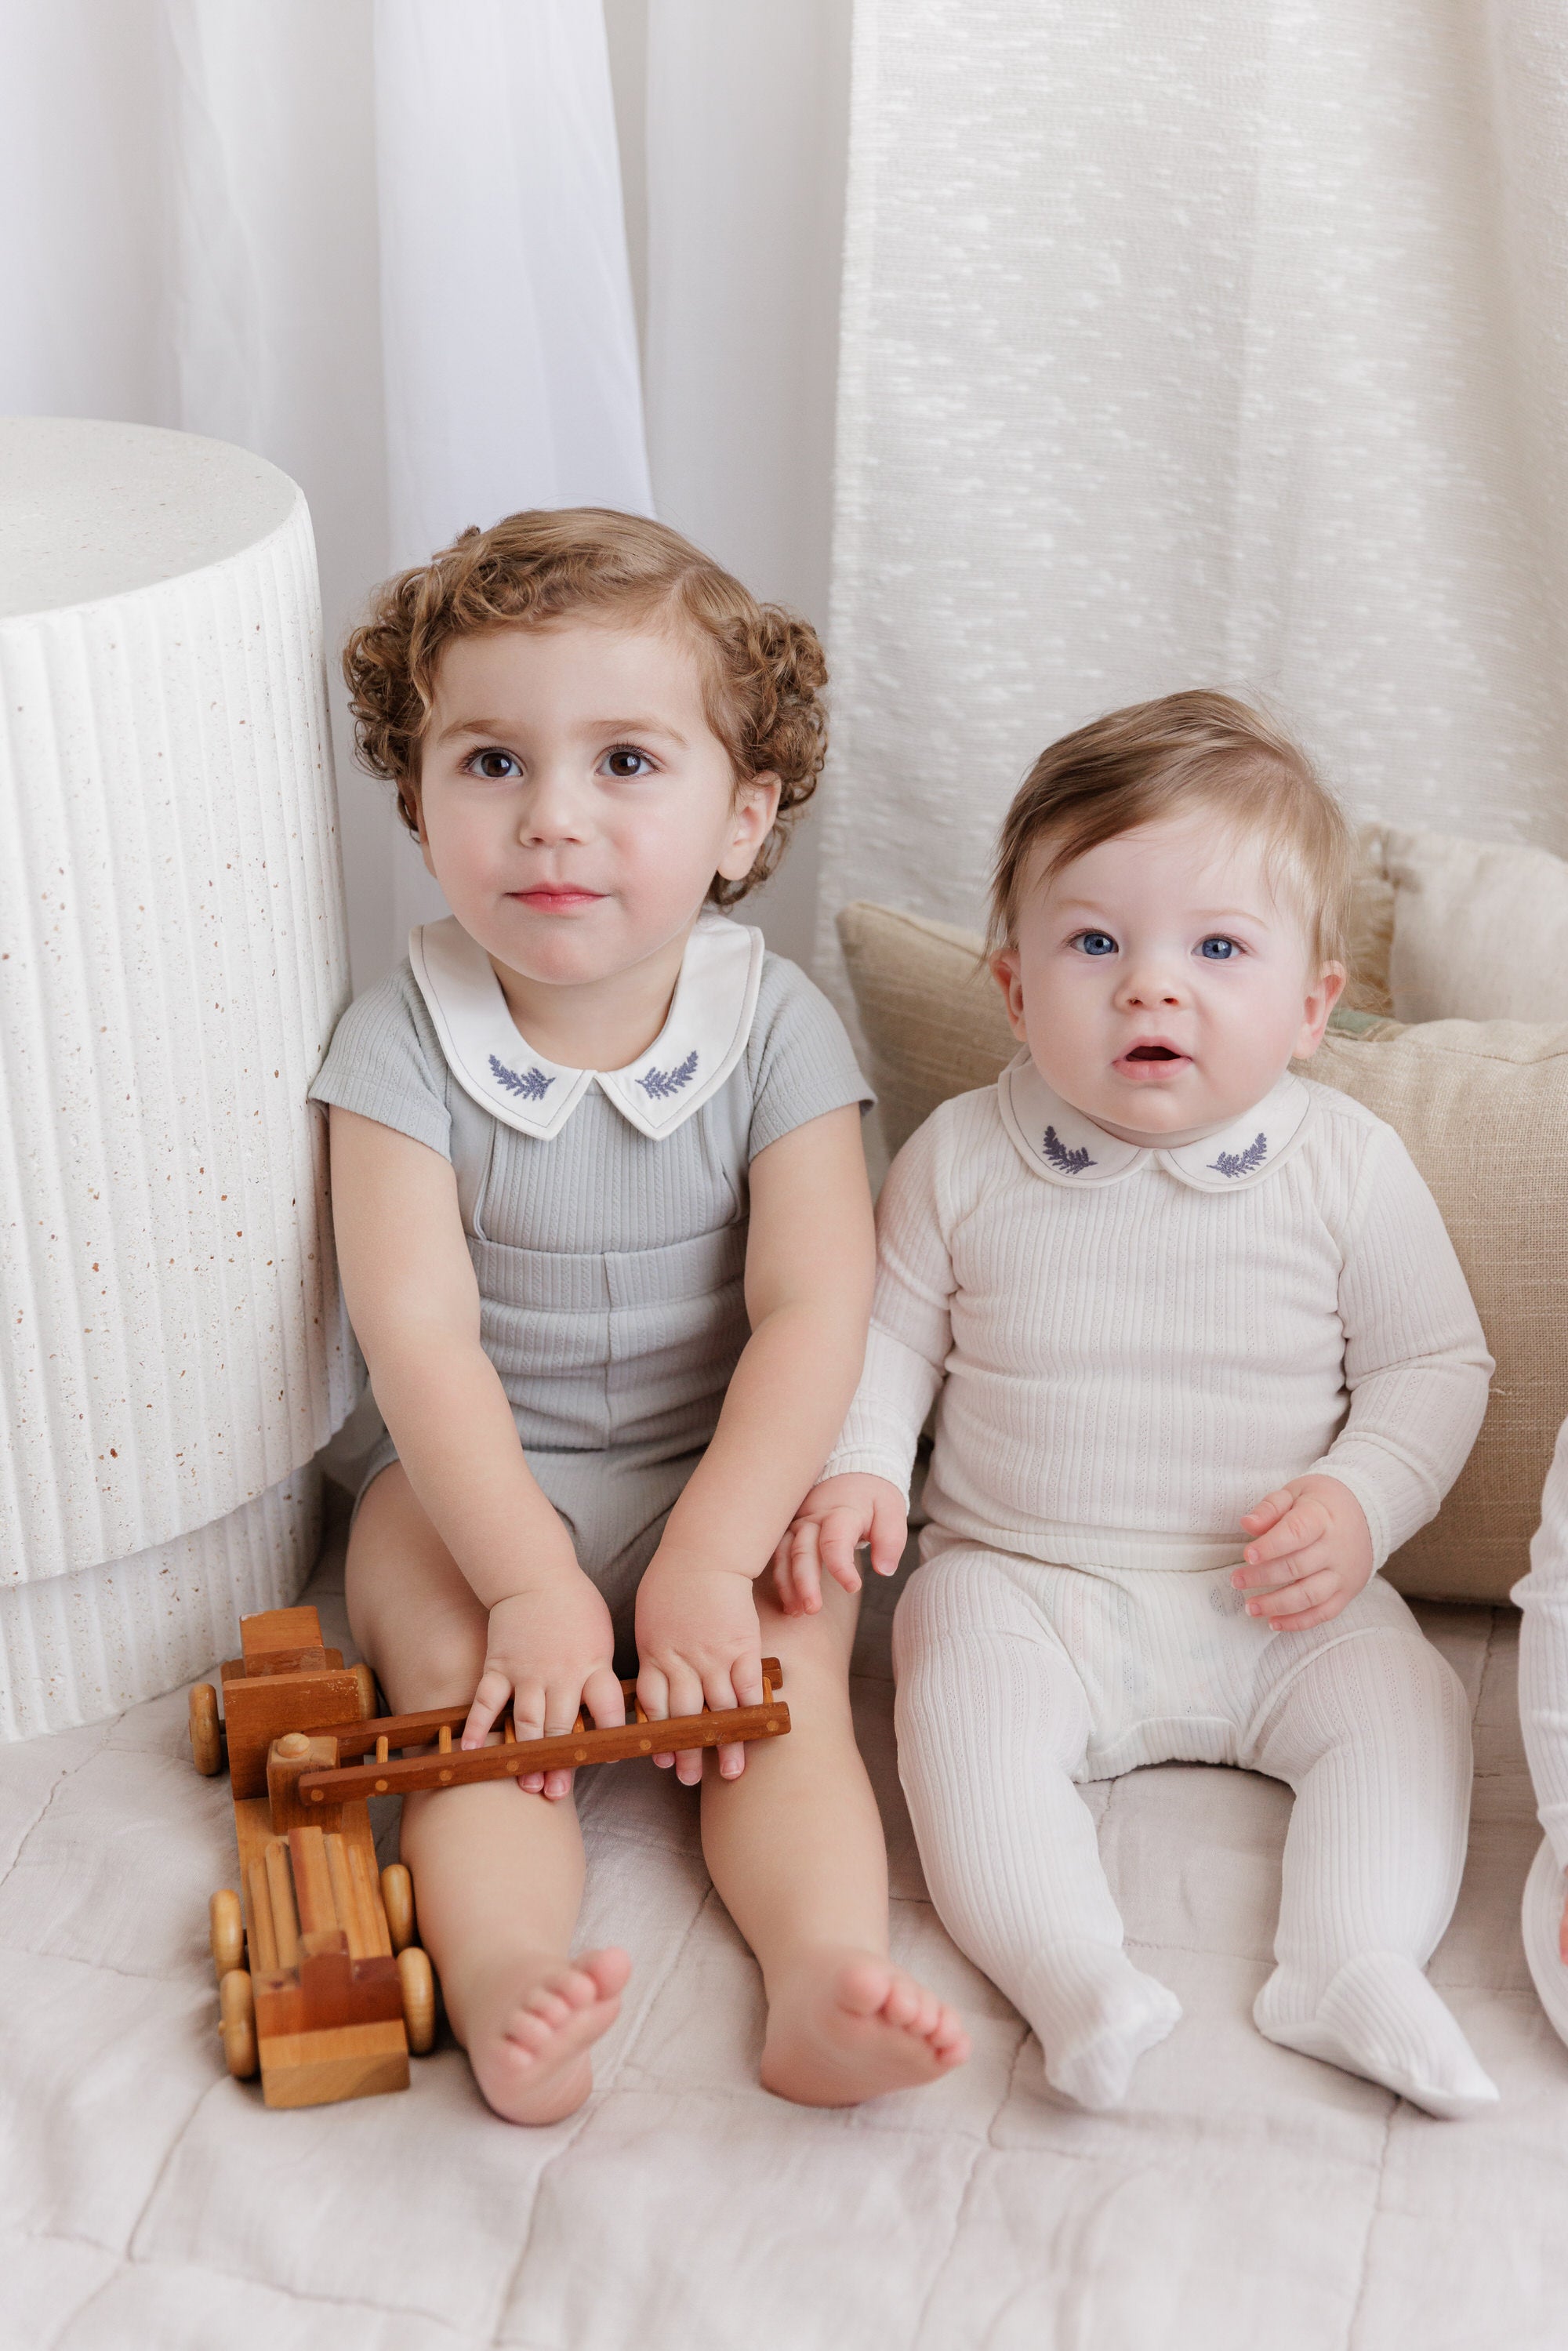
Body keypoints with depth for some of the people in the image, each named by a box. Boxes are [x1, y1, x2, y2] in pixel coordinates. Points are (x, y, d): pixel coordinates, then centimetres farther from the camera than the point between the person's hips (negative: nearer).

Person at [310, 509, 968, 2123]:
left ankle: (827, 1972, -36)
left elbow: (813, 1314, -16)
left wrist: (704, 1562, -27)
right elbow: (419, 1334, -18)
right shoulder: (402, 1039, -11)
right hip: (474, 1476, 0)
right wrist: (529, 1581, -28)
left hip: (727, 1468, 1)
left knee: (786, 1677, -23)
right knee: (455, 1668, -25)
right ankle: (505, 1983, -41)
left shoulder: (776, 1032, -10)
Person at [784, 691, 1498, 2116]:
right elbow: (891, 1331, 7)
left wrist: (1360, 1501, -13)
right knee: (963, 1719, -28)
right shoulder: (963, 1160, -4)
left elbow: (1436, 1361, 3)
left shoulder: (1348, 1168, -5)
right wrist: (858, 1467, -10)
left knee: (1405, 1709, -21)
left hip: (1278, 1599, 1)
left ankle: (1353, 1967, -22)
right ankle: (1078, 1980, -34)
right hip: (1017, 1581, -1)